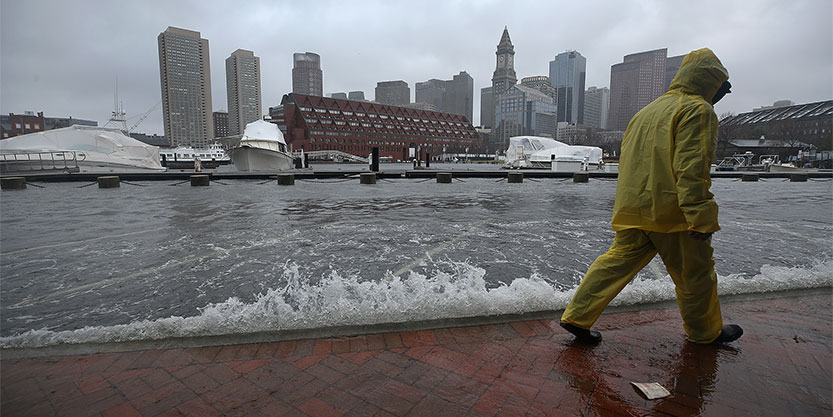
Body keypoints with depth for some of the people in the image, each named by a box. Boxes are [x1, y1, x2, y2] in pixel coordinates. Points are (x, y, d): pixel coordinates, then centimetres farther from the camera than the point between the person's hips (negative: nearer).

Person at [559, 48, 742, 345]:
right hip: (669, 211, -7)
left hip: (632, 209, 8)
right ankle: (704, 331, 30)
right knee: (695, 272, 11)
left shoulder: (648, 110, 20)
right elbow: (691, 168, -19)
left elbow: (626, 160, 22)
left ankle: (577, 316, 6)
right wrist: (700, 216, -21)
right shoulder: (697, 110, -6)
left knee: (620, 259, 9)